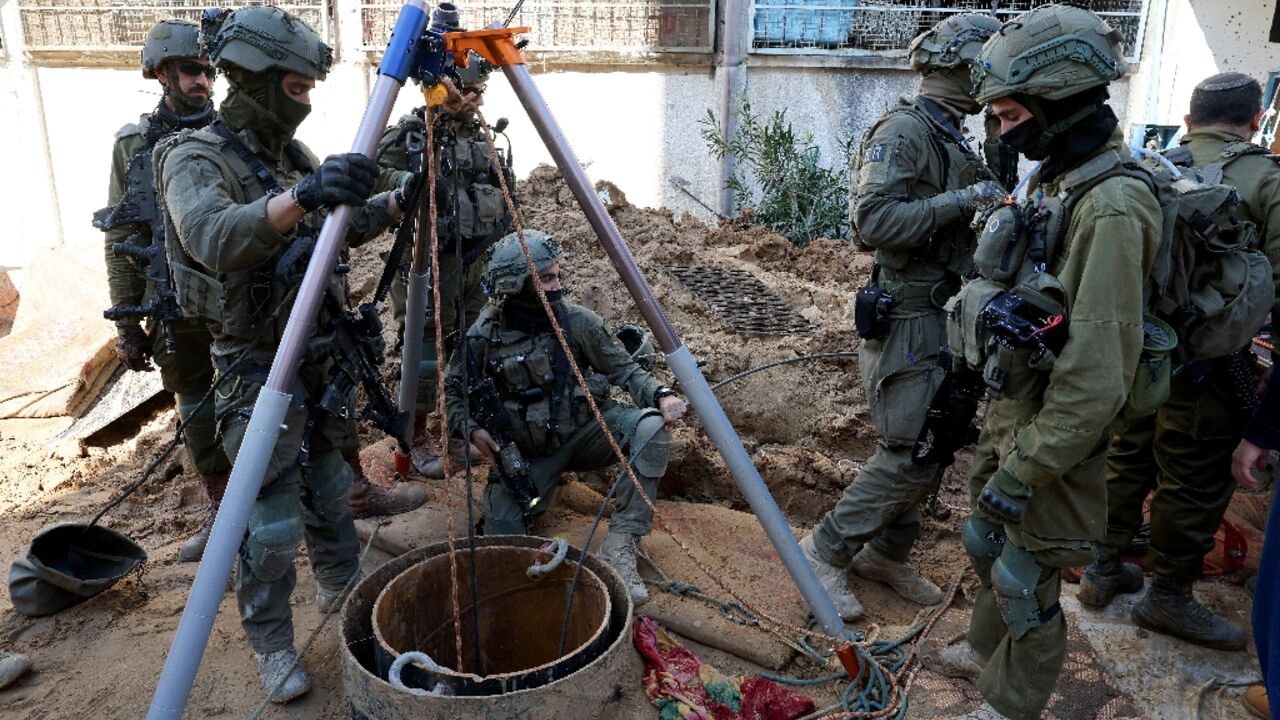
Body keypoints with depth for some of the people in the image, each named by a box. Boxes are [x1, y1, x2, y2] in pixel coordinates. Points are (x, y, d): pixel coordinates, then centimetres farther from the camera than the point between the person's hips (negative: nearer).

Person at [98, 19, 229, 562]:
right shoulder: (133, 145, 3)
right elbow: (119, 242, 6)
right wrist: (126, 324, 3)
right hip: (175, 313, 2)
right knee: (198, 417, 12)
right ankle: (221, 514, 29)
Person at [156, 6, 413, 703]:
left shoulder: (294, 155, 6)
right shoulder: (195, 158, -17)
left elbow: (346, 225, 20)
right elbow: (214, 240, -39)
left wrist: (402, 199, 4)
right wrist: (302, 197, -54)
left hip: (320, 357, 7)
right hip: (259, 367, -7)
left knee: (331, 488, 21)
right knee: (273, 522, 1)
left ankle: (342, 587, 42)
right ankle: (272, 647, 20)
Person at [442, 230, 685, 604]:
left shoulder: (577, 320, -12)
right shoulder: (481, 336, -12)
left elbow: (623, 369, -6)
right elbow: (452, 392, 2)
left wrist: (662, 395, -25)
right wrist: (471, 429, -16)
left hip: (584, 429, 1)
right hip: (525, 451, -1)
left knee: (651, 427, -28)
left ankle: (619, 546, -25)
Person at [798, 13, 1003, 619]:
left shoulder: (950, 137, 16)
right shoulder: (904, 130, -14)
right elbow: (874, 218, -26)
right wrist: (962, 201, -23)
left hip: (941, 319, 10)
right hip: (906, 323, -10)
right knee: (910, 455, -7)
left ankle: (886, 553, 29)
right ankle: (825, 551, 7)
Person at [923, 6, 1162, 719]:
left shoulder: (1112, 205, -25)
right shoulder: (1060, 178, 6)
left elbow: (1097, 374, -27)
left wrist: (1024, 473, -22)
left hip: (1053, 428, -9)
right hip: (1011, 405, 9)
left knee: (1026, 577, 9)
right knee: (990, 542, 25)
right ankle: (985, 649, 48)